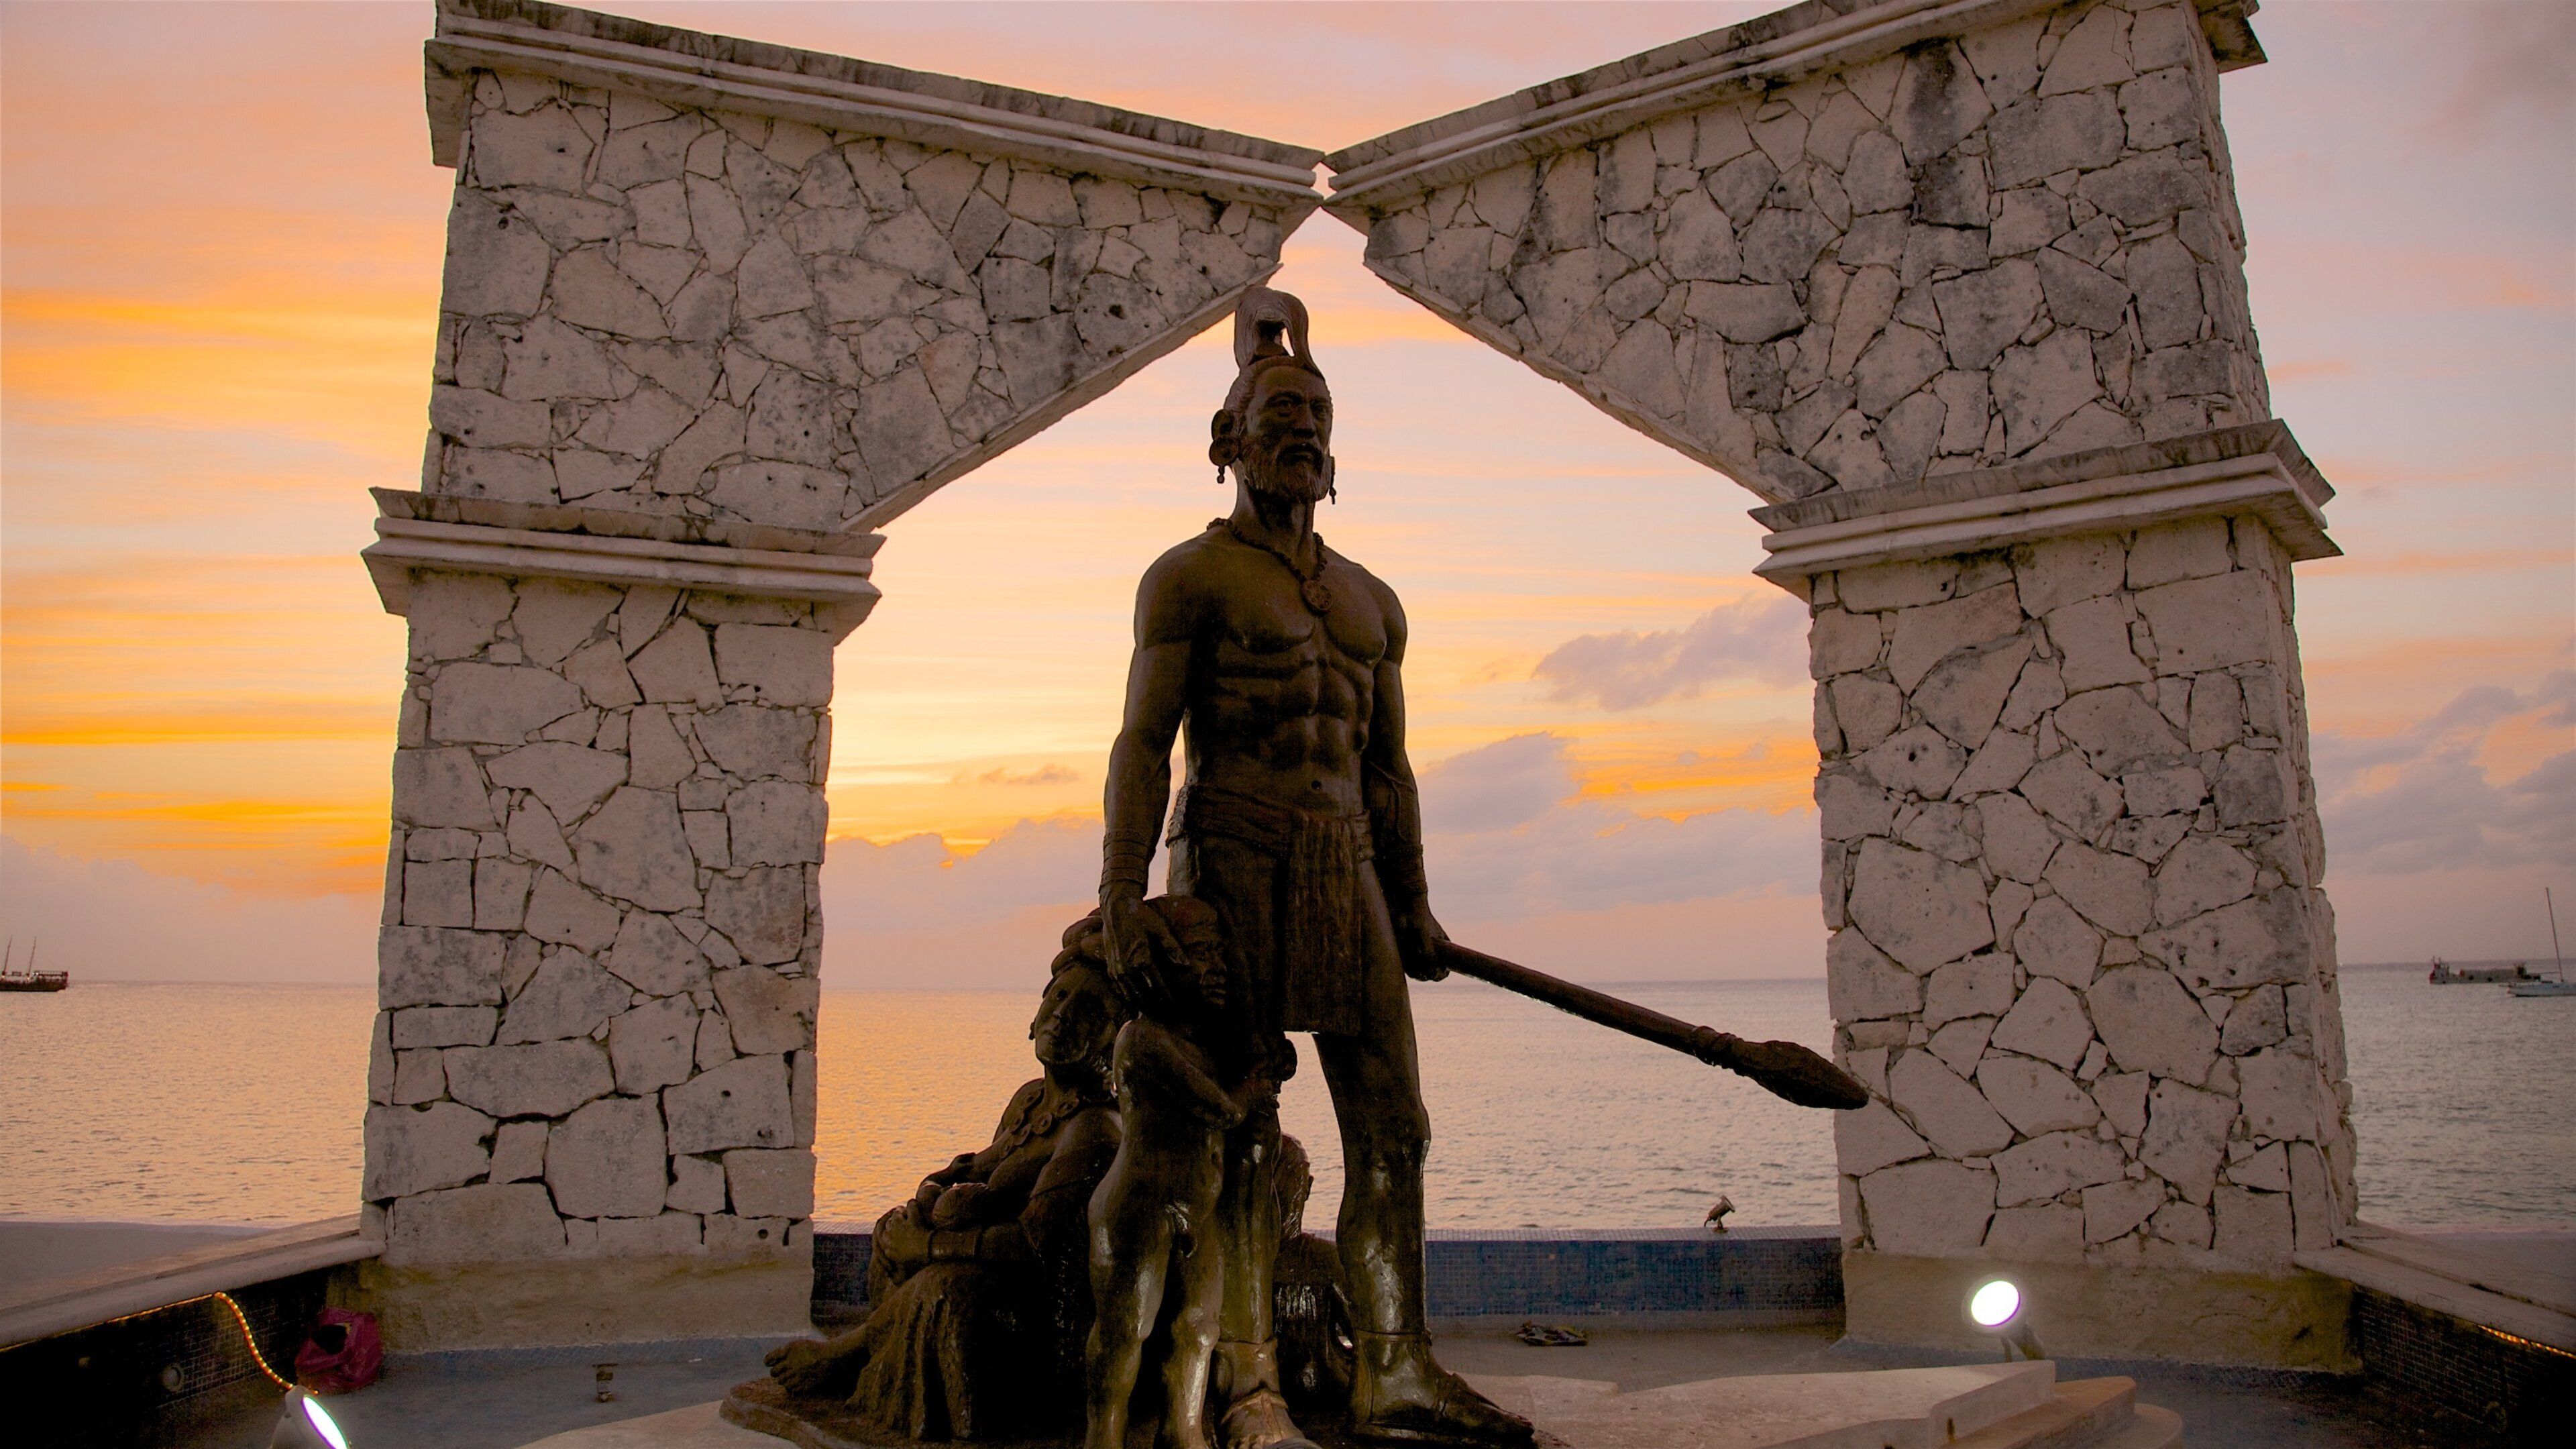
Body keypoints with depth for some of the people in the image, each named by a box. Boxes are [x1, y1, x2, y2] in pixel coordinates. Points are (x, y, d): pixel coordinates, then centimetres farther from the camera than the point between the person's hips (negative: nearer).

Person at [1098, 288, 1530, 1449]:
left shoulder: (1372, 601, 21)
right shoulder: (1190, 576, 3)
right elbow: (1144, 742, -5)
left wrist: (1412, 906, 15)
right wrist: (1121, 900, -15)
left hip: (1348, 866, 6)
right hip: (1234, 858, -6)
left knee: (1393, 1125, 2)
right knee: (1243, 1135, -3)